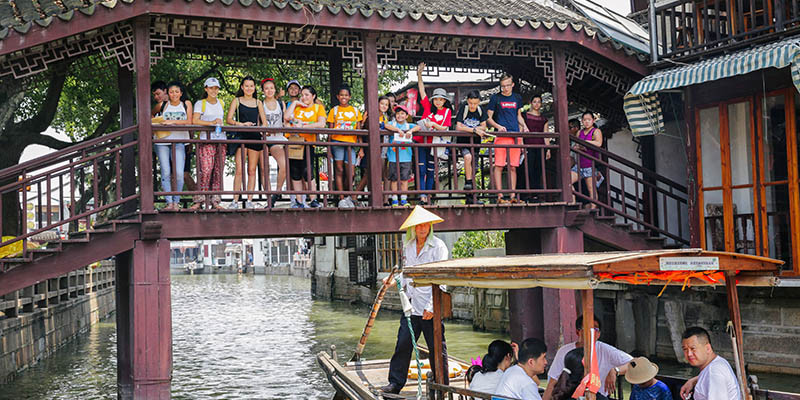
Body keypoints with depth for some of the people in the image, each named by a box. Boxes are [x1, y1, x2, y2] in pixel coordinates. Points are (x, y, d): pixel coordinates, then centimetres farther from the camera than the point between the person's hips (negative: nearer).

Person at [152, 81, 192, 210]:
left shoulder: (186, 104, 9)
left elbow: (189, 122, -2)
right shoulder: (162, 105, 10)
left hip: (179, 141, -1)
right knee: (165, 173, -6)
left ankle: (176, 201, 2)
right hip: (162, 141, 1)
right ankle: (169, 202, -2)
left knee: (179, 173, -11)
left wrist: (173, 121, -12)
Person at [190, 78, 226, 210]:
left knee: (218, 171, 1)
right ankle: (200, 200, -9)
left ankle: (214, 200, 6)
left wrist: (220, 123, 13)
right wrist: (212, 122, -16)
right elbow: (195, 121, -11)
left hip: (221, 140, 5)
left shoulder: (221, 103, 17)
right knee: (206, 170, -14)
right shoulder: (200, 103, 2)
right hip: (206, 140, -5)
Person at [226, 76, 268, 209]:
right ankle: (235, 200, -6)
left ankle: (249, 200, 7)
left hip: (255, 137, 3)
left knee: (252, 170, 3)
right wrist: (241, 124, -17)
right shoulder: (237, 101, 8)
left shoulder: (258, 102, 15)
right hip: (241, 136, -3)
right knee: (239, 170, -9)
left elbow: (264, 121, 14)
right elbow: (229, 119, 0)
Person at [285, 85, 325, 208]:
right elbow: (286, 117, 0)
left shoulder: (318, 107, 10)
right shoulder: (297, 107, 18)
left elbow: (321, 124, -7)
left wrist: (303, 126, -14)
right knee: (295, 172, 1)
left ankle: (313, 200, -4)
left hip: (307, 142, -3)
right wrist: (295, 103, 7)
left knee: (306, 172, -14)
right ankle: (299, 202, 7)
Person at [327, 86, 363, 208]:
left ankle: (347, 195, 17)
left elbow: (359, 130, 12)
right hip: (337, 141, -1)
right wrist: (329, 147, -1)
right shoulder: (334, 110, 10)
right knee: (339, 170, -4)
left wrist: (361, 148, 6)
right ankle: (341, 198, 0)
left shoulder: (355, 111, 14)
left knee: (351, 172, -4)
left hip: (351, 143, 1)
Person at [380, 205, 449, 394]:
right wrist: (395, 281, 3)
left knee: (437, 347, 2)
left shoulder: (438, 246, -7)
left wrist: (431, 306, -16)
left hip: (431, 308, -5)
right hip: (411, 305, 5)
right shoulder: (407, 246, 12)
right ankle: (395, 383, 15)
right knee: (403, 343, 4)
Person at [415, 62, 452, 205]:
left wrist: (433, 124, -18)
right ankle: (422, 196, -11)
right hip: (421, 141, -1)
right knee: (421, 170, -7)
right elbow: (422, 90, 3)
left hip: (434, 144, 1)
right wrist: (419, 75, -6)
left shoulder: (447, 111, 6)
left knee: (431, 171, 7)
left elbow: (444, 128, -2)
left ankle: (427, 196, 14)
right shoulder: (428, 106, 5)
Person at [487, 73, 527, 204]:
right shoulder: (495, 98, 3)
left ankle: (513, 196, 6)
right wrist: (498, 126, -14)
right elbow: (488, 118, 3)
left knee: (513, 167, 4)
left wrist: (524, 126, 7)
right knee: (499, 166, -8)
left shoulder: (517, 98, 15)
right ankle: (500, 196, -6)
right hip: (501, 135, -4)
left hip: (515, 135, 4)